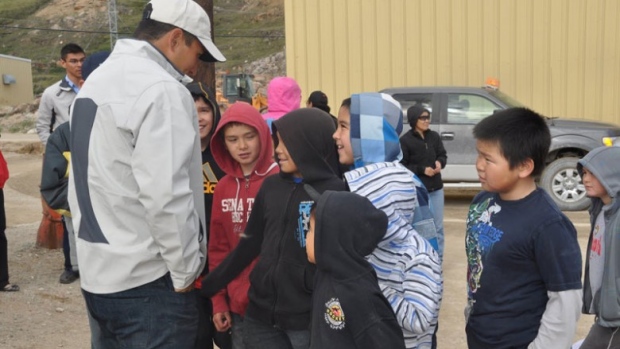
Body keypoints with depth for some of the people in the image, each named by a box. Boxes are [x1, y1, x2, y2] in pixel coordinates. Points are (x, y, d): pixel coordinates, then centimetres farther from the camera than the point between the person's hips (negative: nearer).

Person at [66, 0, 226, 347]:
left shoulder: (98, 79, 12)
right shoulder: (161, 89, -18)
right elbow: (166, 197, -25)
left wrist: (96, 249, 19)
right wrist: (186, 270, -13)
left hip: (96, 272, 9)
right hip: (145, 282, -9)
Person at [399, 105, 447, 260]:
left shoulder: (434, 136, 1)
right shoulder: (405, 140, -11)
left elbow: (443, 155, 10)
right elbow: (402, 167, -9)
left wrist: (439, 163, -12)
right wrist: (422, 170, -18)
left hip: (436, 188, 4)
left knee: (438, 225, 12)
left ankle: (438, 258, 24)